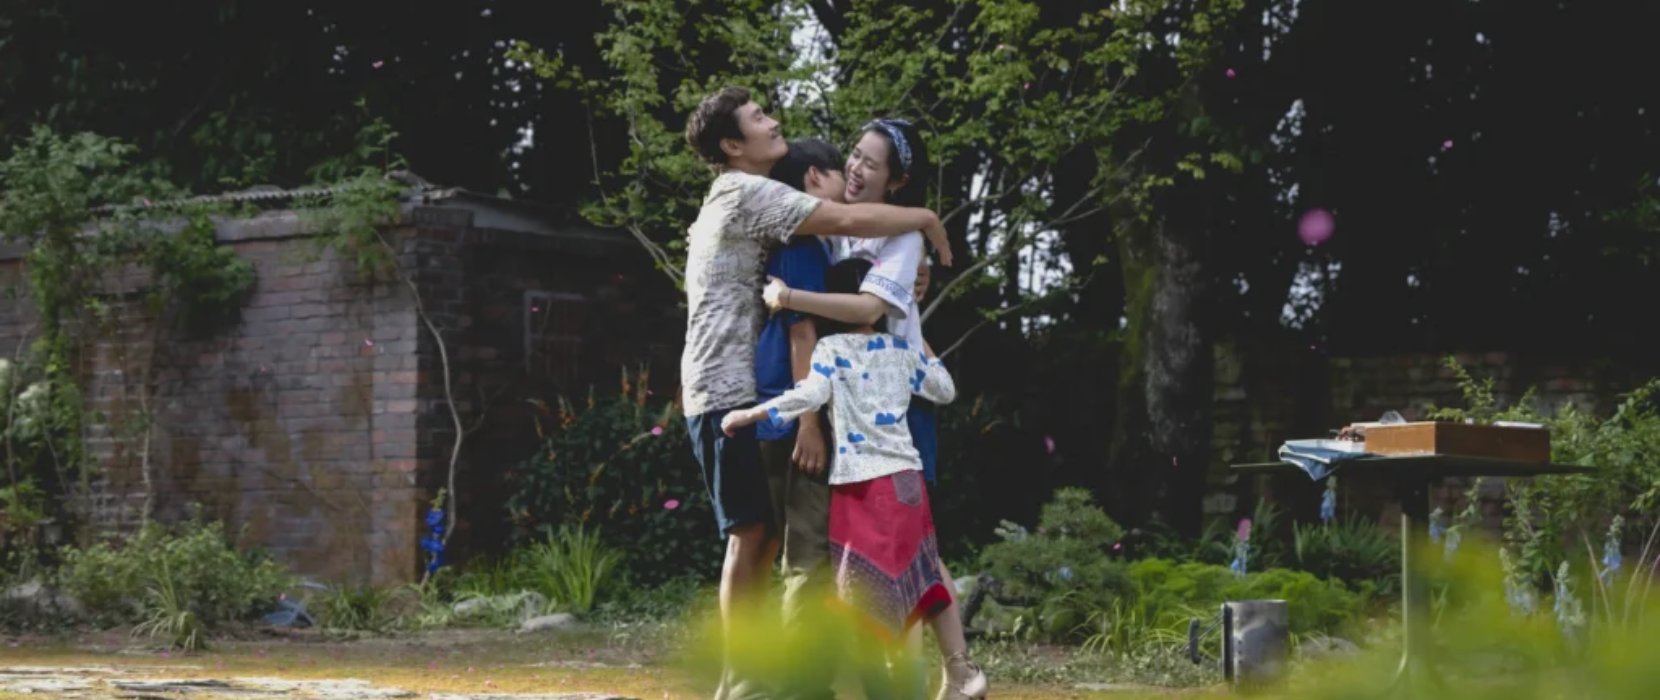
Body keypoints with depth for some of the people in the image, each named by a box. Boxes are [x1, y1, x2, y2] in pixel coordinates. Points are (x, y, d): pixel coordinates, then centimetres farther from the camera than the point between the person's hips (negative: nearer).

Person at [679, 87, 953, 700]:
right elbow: (851, 221, -19)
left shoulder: (736, 201, 23)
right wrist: (925, 218, -4)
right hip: (730, 391, -10)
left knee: (766, 532, 9)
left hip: (743, 389, 10)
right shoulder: (747, 193, -10)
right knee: (751, 532, -9)